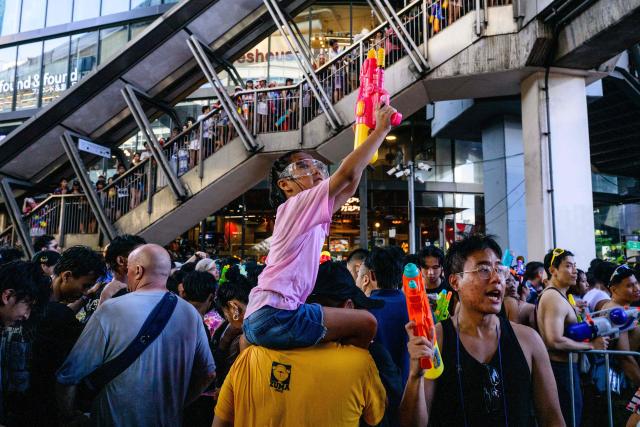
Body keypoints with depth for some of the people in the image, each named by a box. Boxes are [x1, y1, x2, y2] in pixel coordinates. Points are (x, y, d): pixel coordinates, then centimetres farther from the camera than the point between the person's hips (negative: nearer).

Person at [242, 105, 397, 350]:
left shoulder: (313, 215, 17)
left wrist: (362, 137, 21)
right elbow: (347, 173, -18)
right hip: (275, 314, -10)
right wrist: (381, 129, -10)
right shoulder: (296, 204, -7)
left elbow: (349, 188, 20)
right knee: (366, 323, -6)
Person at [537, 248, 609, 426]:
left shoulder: (551, 294, 13)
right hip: (561, 368, -11)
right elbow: (556, 341, -27)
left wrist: (576, 312, 13)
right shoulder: (555, 298, -19)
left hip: (560, 367, 11)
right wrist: (591, 345, -16)